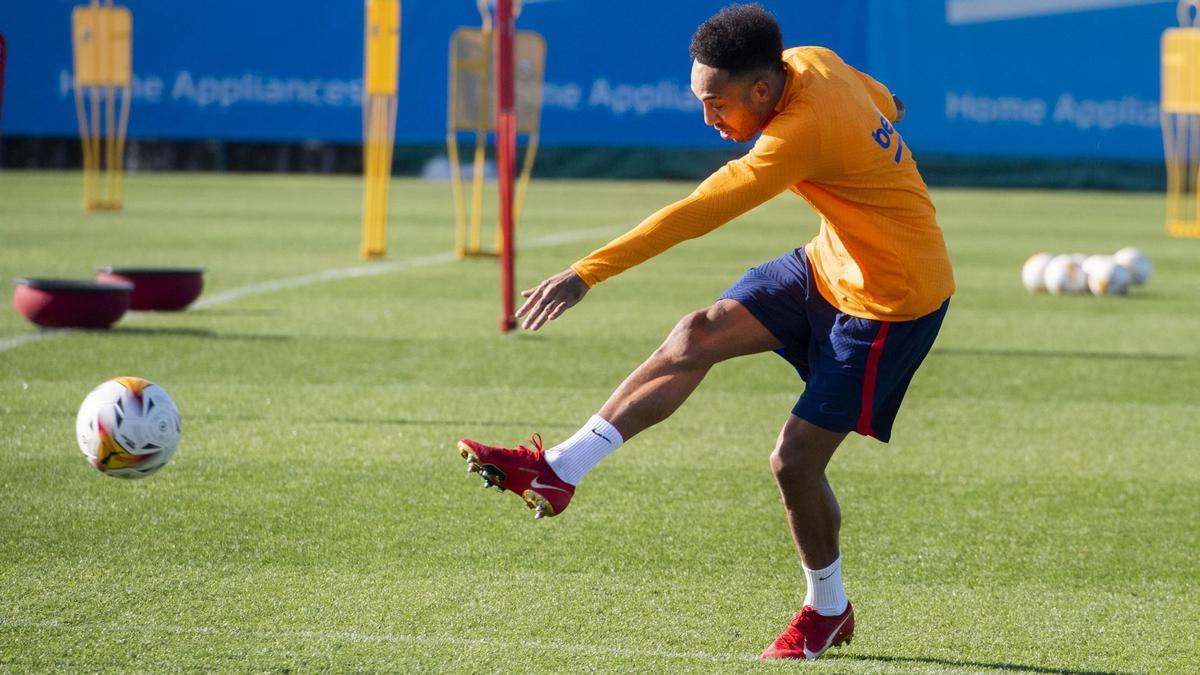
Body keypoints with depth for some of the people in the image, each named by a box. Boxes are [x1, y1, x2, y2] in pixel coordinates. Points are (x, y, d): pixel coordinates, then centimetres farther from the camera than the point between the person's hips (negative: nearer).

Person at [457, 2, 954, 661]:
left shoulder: (802, 132, -33)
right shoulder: (811, 61, -8)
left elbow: (696, 212, -38)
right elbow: (880, 99, 15)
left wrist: (587, 274, -40)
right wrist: (883, 110, 37)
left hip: (894, 299, -9)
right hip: (831, 261, 9)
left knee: (795, 460, -7)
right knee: (698, 336, -6)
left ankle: (827, 610, 18)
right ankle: (559, 471, -9)